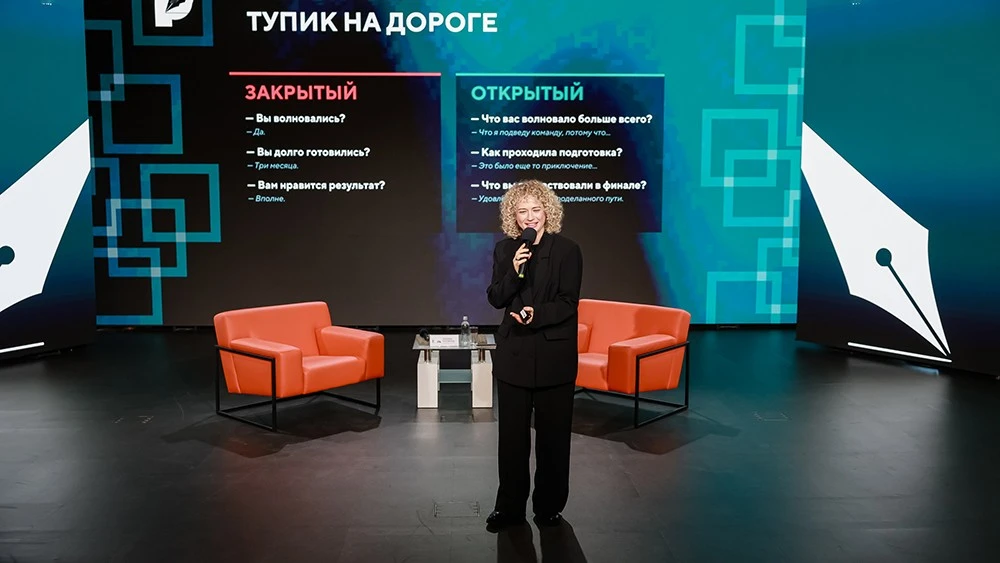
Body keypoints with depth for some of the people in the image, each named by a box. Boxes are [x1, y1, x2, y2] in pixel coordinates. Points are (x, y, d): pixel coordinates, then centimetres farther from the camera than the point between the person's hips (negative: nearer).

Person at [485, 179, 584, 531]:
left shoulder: (567, 250, -5)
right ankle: (510, 506, 23)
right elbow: (495, 299, 0)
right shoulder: (505, 250, 5)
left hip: (554, 356, -2)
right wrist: (513, 271, -17)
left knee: (552, 434, 8)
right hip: (513, 355, 3)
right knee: (511, 434, 10)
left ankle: (549, 506, 24)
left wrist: (536, 315, -25)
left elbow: (568, 303, -9)